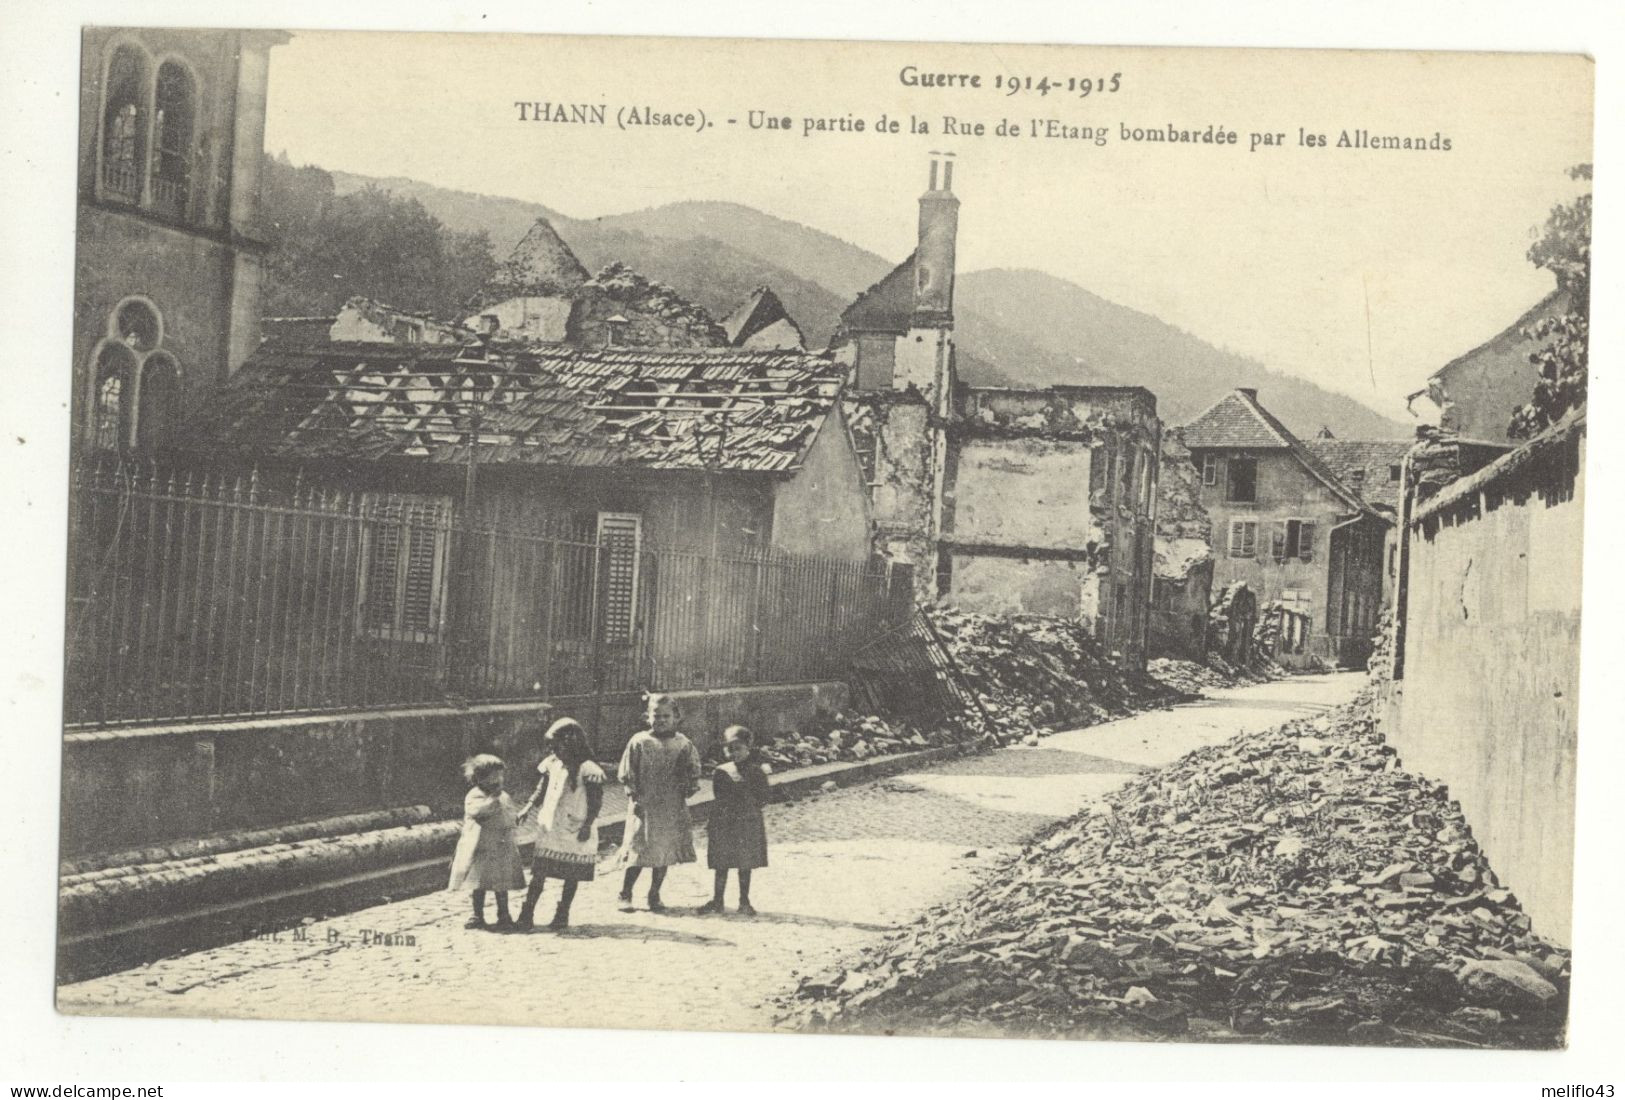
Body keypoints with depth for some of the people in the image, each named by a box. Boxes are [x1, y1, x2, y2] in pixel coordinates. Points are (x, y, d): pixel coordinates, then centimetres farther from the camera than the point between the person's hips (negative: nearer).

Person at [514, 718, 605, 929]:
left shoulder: (587, 770, -14)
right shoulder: (552, 764, 2)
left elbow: (596, 802, -12)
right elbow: (541, 791, 12)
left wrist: (587, 825, -18)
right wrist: (528, 807, -1)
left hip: (575, 832, -4)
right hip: (549, 829, 4)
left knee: (571, 876, 7)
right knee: (538, 873, 2)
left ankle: (562, 915, 19)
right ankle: (526, 915, 4)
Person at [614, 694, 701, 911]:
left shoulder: (683, 744, 3)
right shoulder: (639, 742, -2)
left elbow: (693, 772, 8)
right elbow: (627, 773, -1)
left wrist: (687, 789, -5)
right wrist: (634, 795, -7)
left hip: (672, 809, 3)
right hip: (644, 806, -3)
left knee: (665, 851, 8)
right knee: (640, 850, -4)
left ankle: (655, 895, 22)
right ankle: (625, 894, 11)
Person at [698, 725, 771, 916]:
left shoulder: (757, 771, 1)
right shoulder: (721, 773, 2)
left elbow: (765, 797, -2)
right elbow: (718, 800, 2)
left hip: (749, 823, 0)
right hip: (724, 824, 1)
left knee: (746, 864, 5)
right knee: (721, 864, 5)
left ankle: (744, 902, 15)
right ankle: (716, 900, 15)